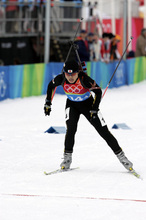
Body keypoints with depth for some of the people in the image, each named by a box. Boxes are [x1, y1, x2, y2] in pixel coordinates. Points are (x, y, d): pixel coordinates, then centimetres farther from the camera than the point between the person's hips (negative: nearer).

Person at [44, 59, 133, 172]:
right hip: (72, 105, 2)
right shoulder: (61, 78, -23)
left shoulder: (84, 79, -32)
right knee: (71, 129, -23)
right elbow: (51, 86, -1)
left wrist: (94, 109, -25)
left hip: (88, 104, -2)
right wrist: (48, 103, 0)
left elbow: (98, 91, -21)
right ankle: (67, 157, -10)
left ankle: (120, 155, 8)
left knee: (104, 131, -3)